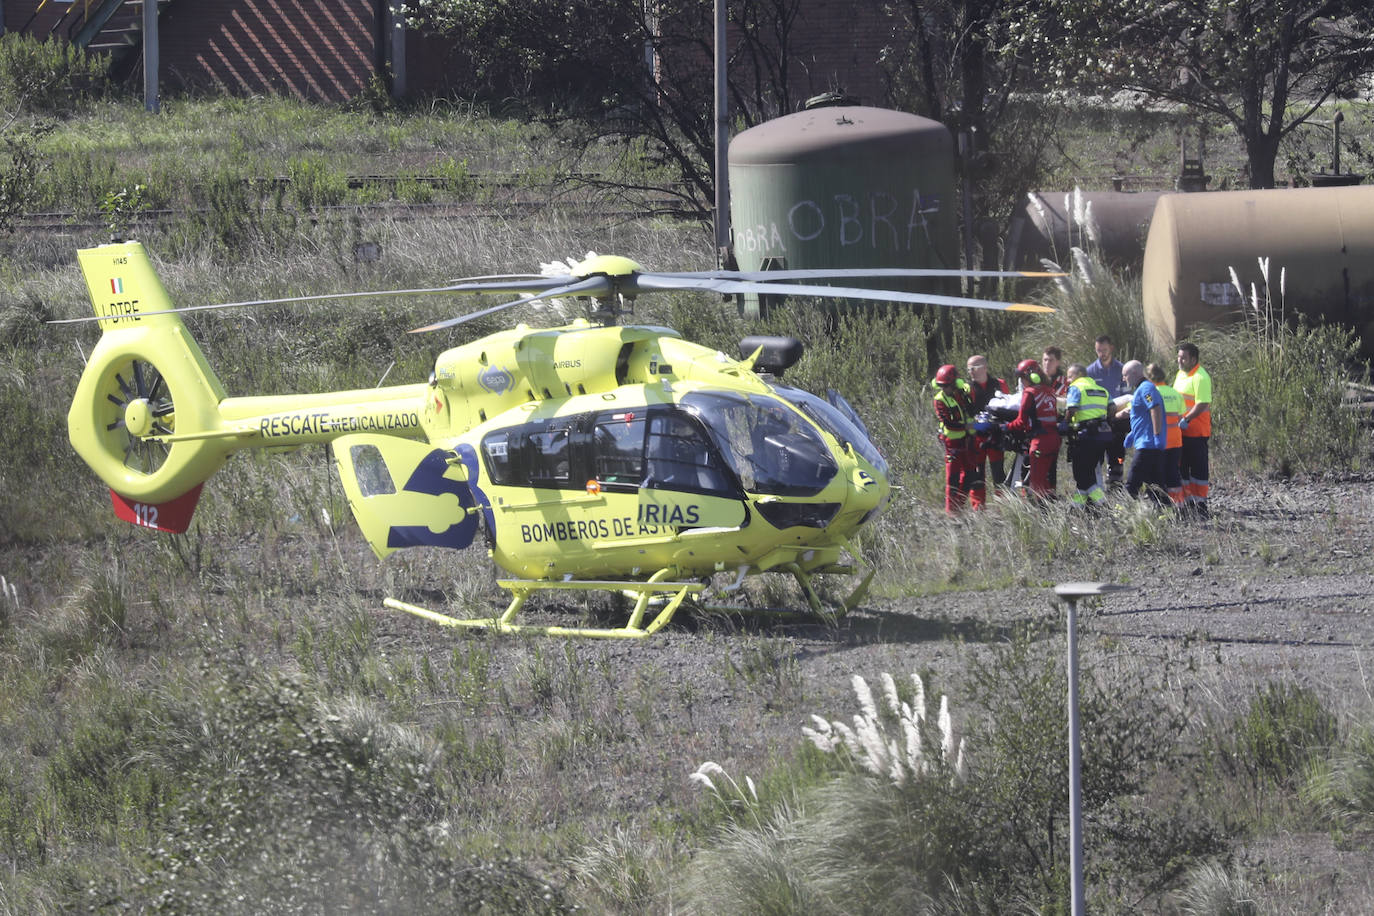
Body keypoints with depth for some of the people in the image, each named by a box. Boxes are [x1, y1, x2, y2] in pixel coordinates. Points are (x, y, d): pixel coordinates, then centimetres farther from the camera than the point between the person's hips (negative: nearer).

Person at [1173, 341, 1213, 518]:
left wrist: (1186, 420, -25)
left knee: (1198, 468, -2)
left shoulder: (1201, 378, -15)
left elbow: (1202, 404, -22)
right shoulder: (1181, 374, 14)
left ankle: (1200, 504, 3)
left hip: (1196, 432, -9)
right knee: (1181, 467, 13)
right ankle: (1187, 502, 22)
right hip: (1181, 431, 9)